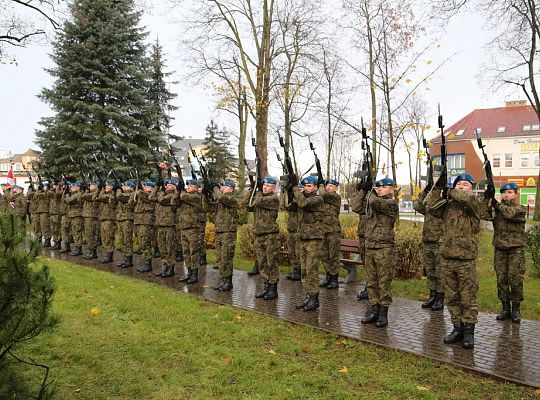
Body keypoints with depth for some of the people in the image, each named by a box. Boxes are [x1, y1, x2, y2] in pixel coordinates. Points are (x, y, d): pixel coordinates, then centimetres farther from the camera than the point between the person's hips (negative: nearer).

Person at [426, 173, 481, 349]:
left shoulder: (474, 205, -1)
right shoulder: (448, 205, 11)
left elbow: (468, 197, -23)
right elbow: (431, 206, -5)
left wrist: (449, 192, -10)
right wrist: (438, 188, -15)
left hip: (466, 260, -4)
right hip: (447, 258, 4)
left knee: (468, 298, 2)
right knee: (452, 297, 12)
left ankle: (469, 331, 13)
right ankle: (457, 328, 23)